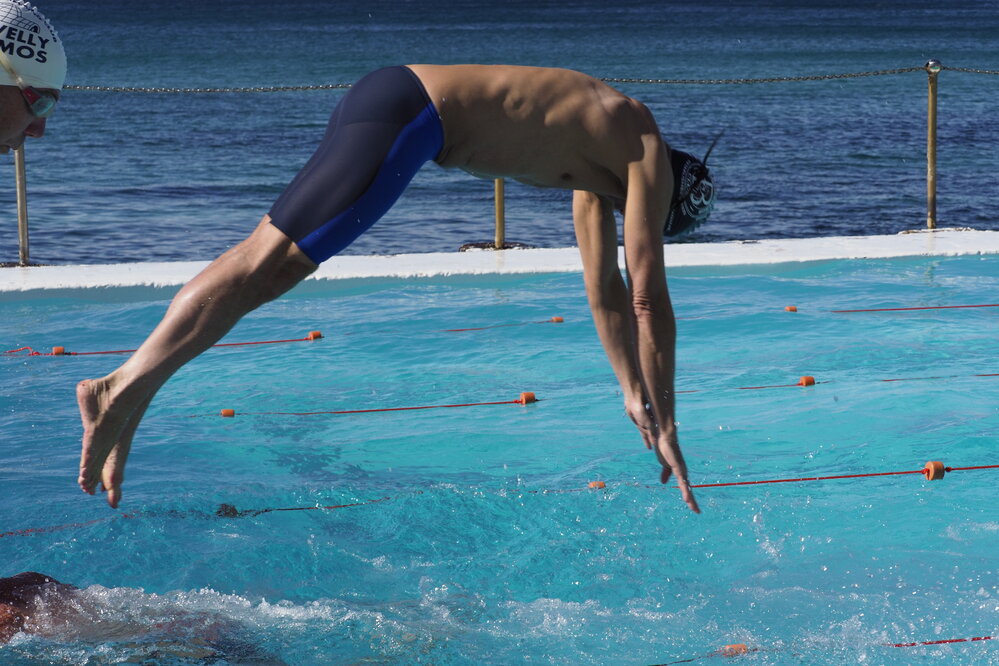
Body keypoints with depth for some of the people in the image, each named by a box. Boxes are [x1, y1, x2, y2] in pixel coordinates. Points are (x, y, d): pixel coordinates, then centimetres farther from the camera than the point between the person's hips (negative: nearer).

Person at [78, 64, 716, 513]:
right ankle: (123, 390, -19)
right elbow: (648, 297, -3)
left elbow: (607, 287, 30)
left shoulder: (608, 151, 24)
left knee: (271, 264, 3)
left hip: (392, 97, 9)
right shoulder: (649, 152, -1)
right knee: (267, 263, -14)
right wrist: (663, 425, 1)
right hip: (402, 117, -9)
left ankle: (129, 389, -2)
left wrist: (635, 393, 32)